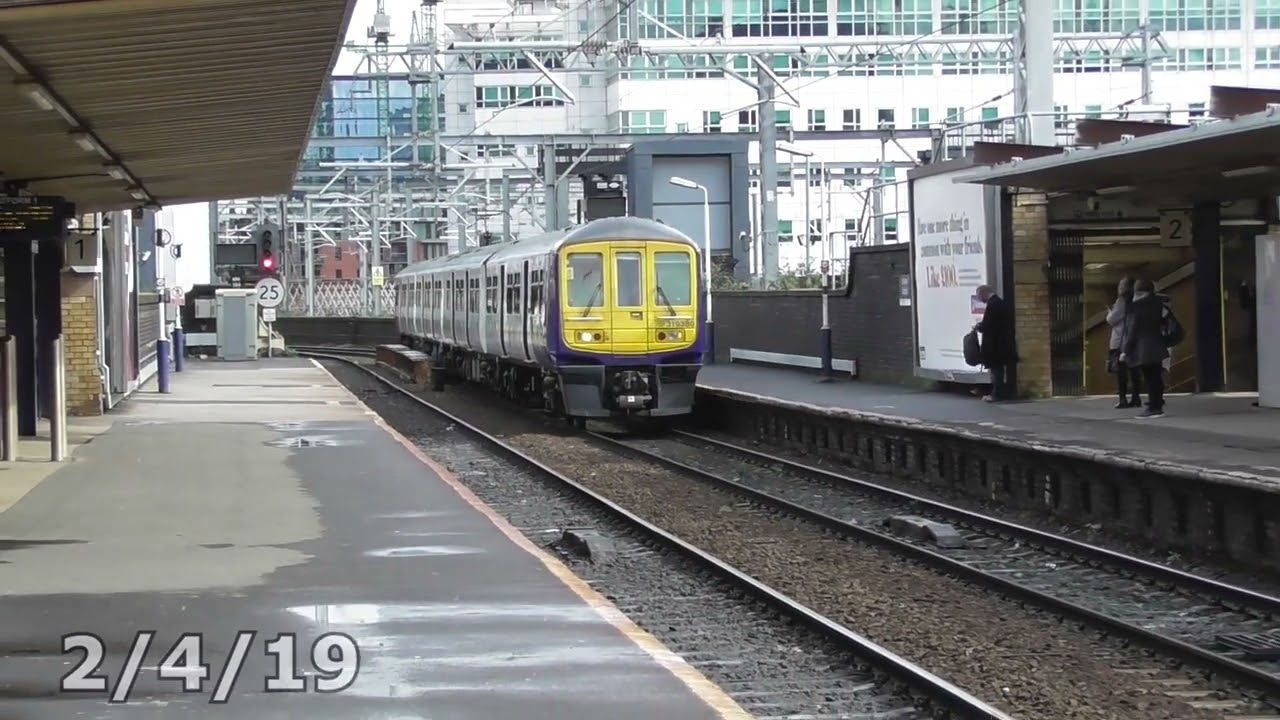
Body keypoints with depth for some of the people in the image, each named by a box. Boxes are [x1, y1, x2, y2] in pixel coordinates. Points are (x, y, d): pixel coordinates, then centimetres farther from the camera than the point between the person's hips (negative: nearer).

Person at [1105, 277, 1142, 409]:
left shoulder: (1122, 301, -12)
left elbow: (1112, 320, -11)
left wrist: (1109, 313, 11)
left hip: (1120, 342, -7)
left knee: (1120, 371, -4)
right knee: (1134, 370, 10)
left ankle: (1123, 399, -9)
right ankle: (1135, 397, 10)